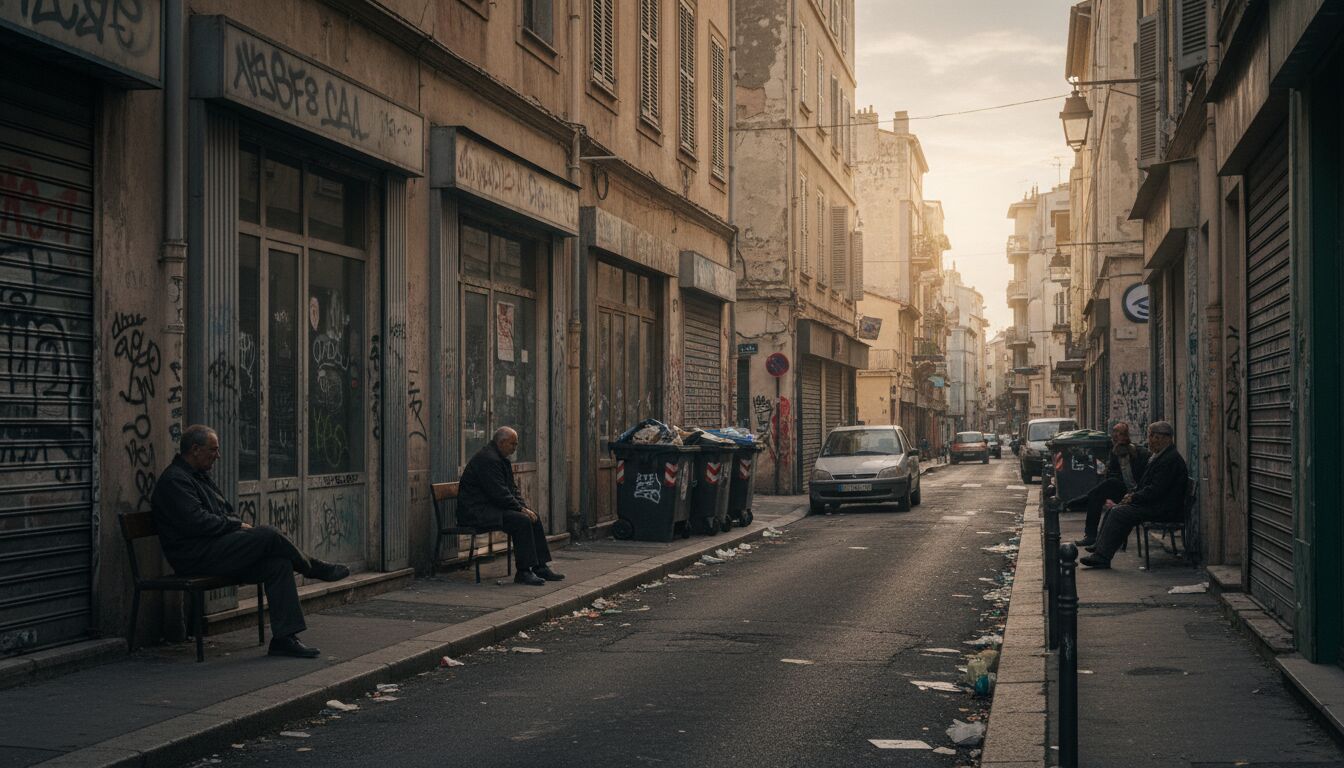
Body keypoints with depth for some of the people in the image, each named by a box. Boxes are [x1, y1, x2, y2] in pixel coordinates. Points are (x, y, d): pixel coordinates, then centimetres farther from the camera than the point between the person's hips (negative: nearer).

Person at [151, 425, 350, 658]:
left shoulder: (200, 477, 23)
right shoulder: (174, 480, -10)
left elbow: (225, 511, 28)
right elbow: (195, 521, -22)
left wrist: (239, 525, 6)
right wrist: (236, 525, -12)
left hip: (216, 551, 10)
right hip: (197, 558, -10)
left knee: (279, 564, -10)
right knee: (268, 535, -23)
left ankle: (284, 638, -15)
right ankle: (316, 569, 2)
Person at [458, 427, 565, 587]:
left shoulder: (502, 459, 16)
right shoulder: (488, 459, -19)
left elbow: (513, 488, 18)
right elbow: (499, 493, -24)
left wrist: (523, 507, 1)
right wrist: (521, 509, -18)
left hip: (492, 506, 11)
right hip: (477, 512, -11)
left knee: (534, 518, 2)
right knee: (522, 521, -25)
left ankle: (540, 567, 3)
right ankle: (523, 572, -21)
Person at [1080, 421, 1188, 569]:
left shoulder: (1171, 459, -17)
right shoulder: (1160, 456, 18)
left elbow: (1156, 490, -23)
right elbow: (1145, 484, 23)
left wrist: (1134, 498, -15)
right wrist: (1133, 494, 6)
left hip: (1163, 510, -11)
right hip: (1154, 505, 11)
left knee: (1119, 513, -20)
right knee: (1115, 510, 5)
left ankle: (1102, 557, -20)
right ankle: (1099, 549, 1)